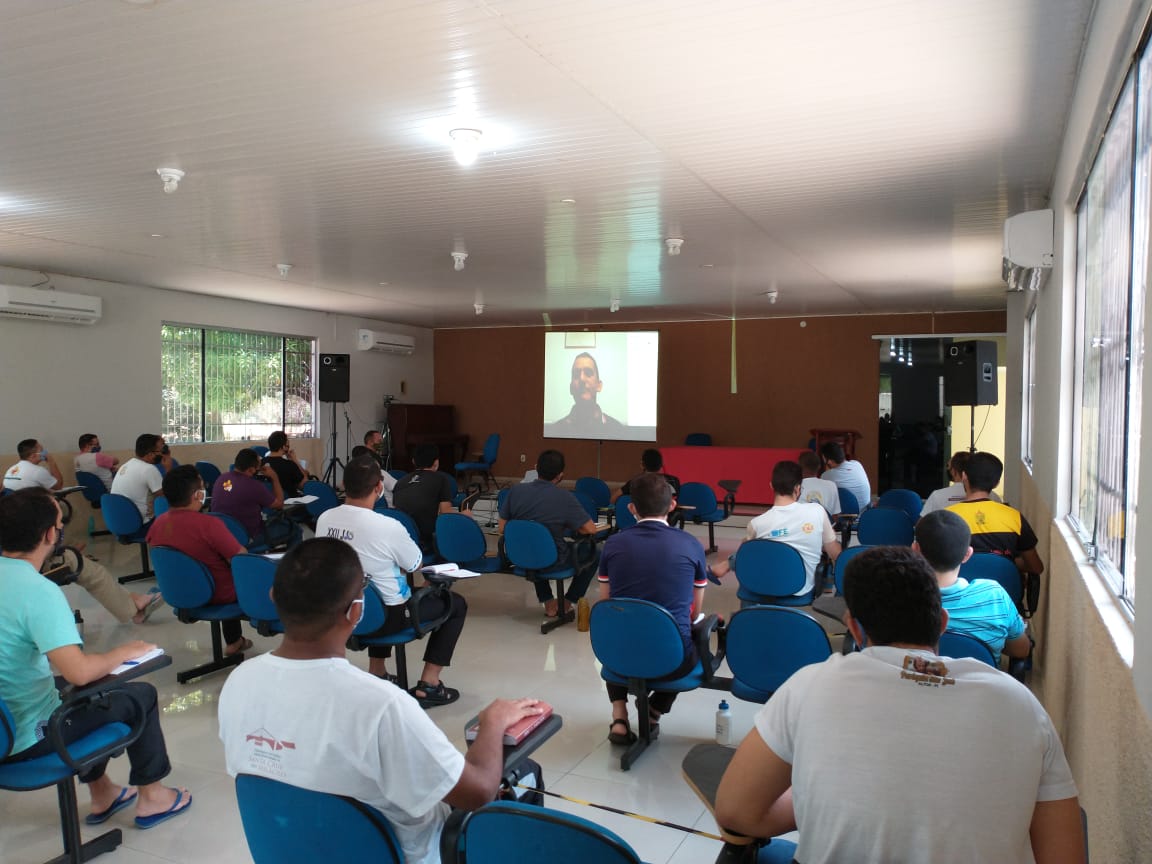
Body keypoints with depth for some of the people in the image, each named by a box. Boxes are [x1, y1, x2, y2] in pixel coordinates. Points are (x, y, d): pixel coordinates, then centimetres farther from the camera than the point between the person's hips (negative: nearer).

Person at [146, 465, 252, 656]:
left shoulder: (157, 524, -10)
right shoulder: (209, 524, -31)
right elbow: (242, 560, -23)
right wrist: (242, 549, -1)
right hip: (217, 596, -6)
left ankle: (234, 641, 36)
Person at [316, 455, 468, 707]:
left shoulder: (324, 519, -9)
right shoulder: (387, 527, -26)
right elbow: (416, 565, -7)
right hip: (386, 616, -6)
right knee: (456, 604, 14)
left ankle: (376, 673, 37)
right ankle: (428, 685, 11)